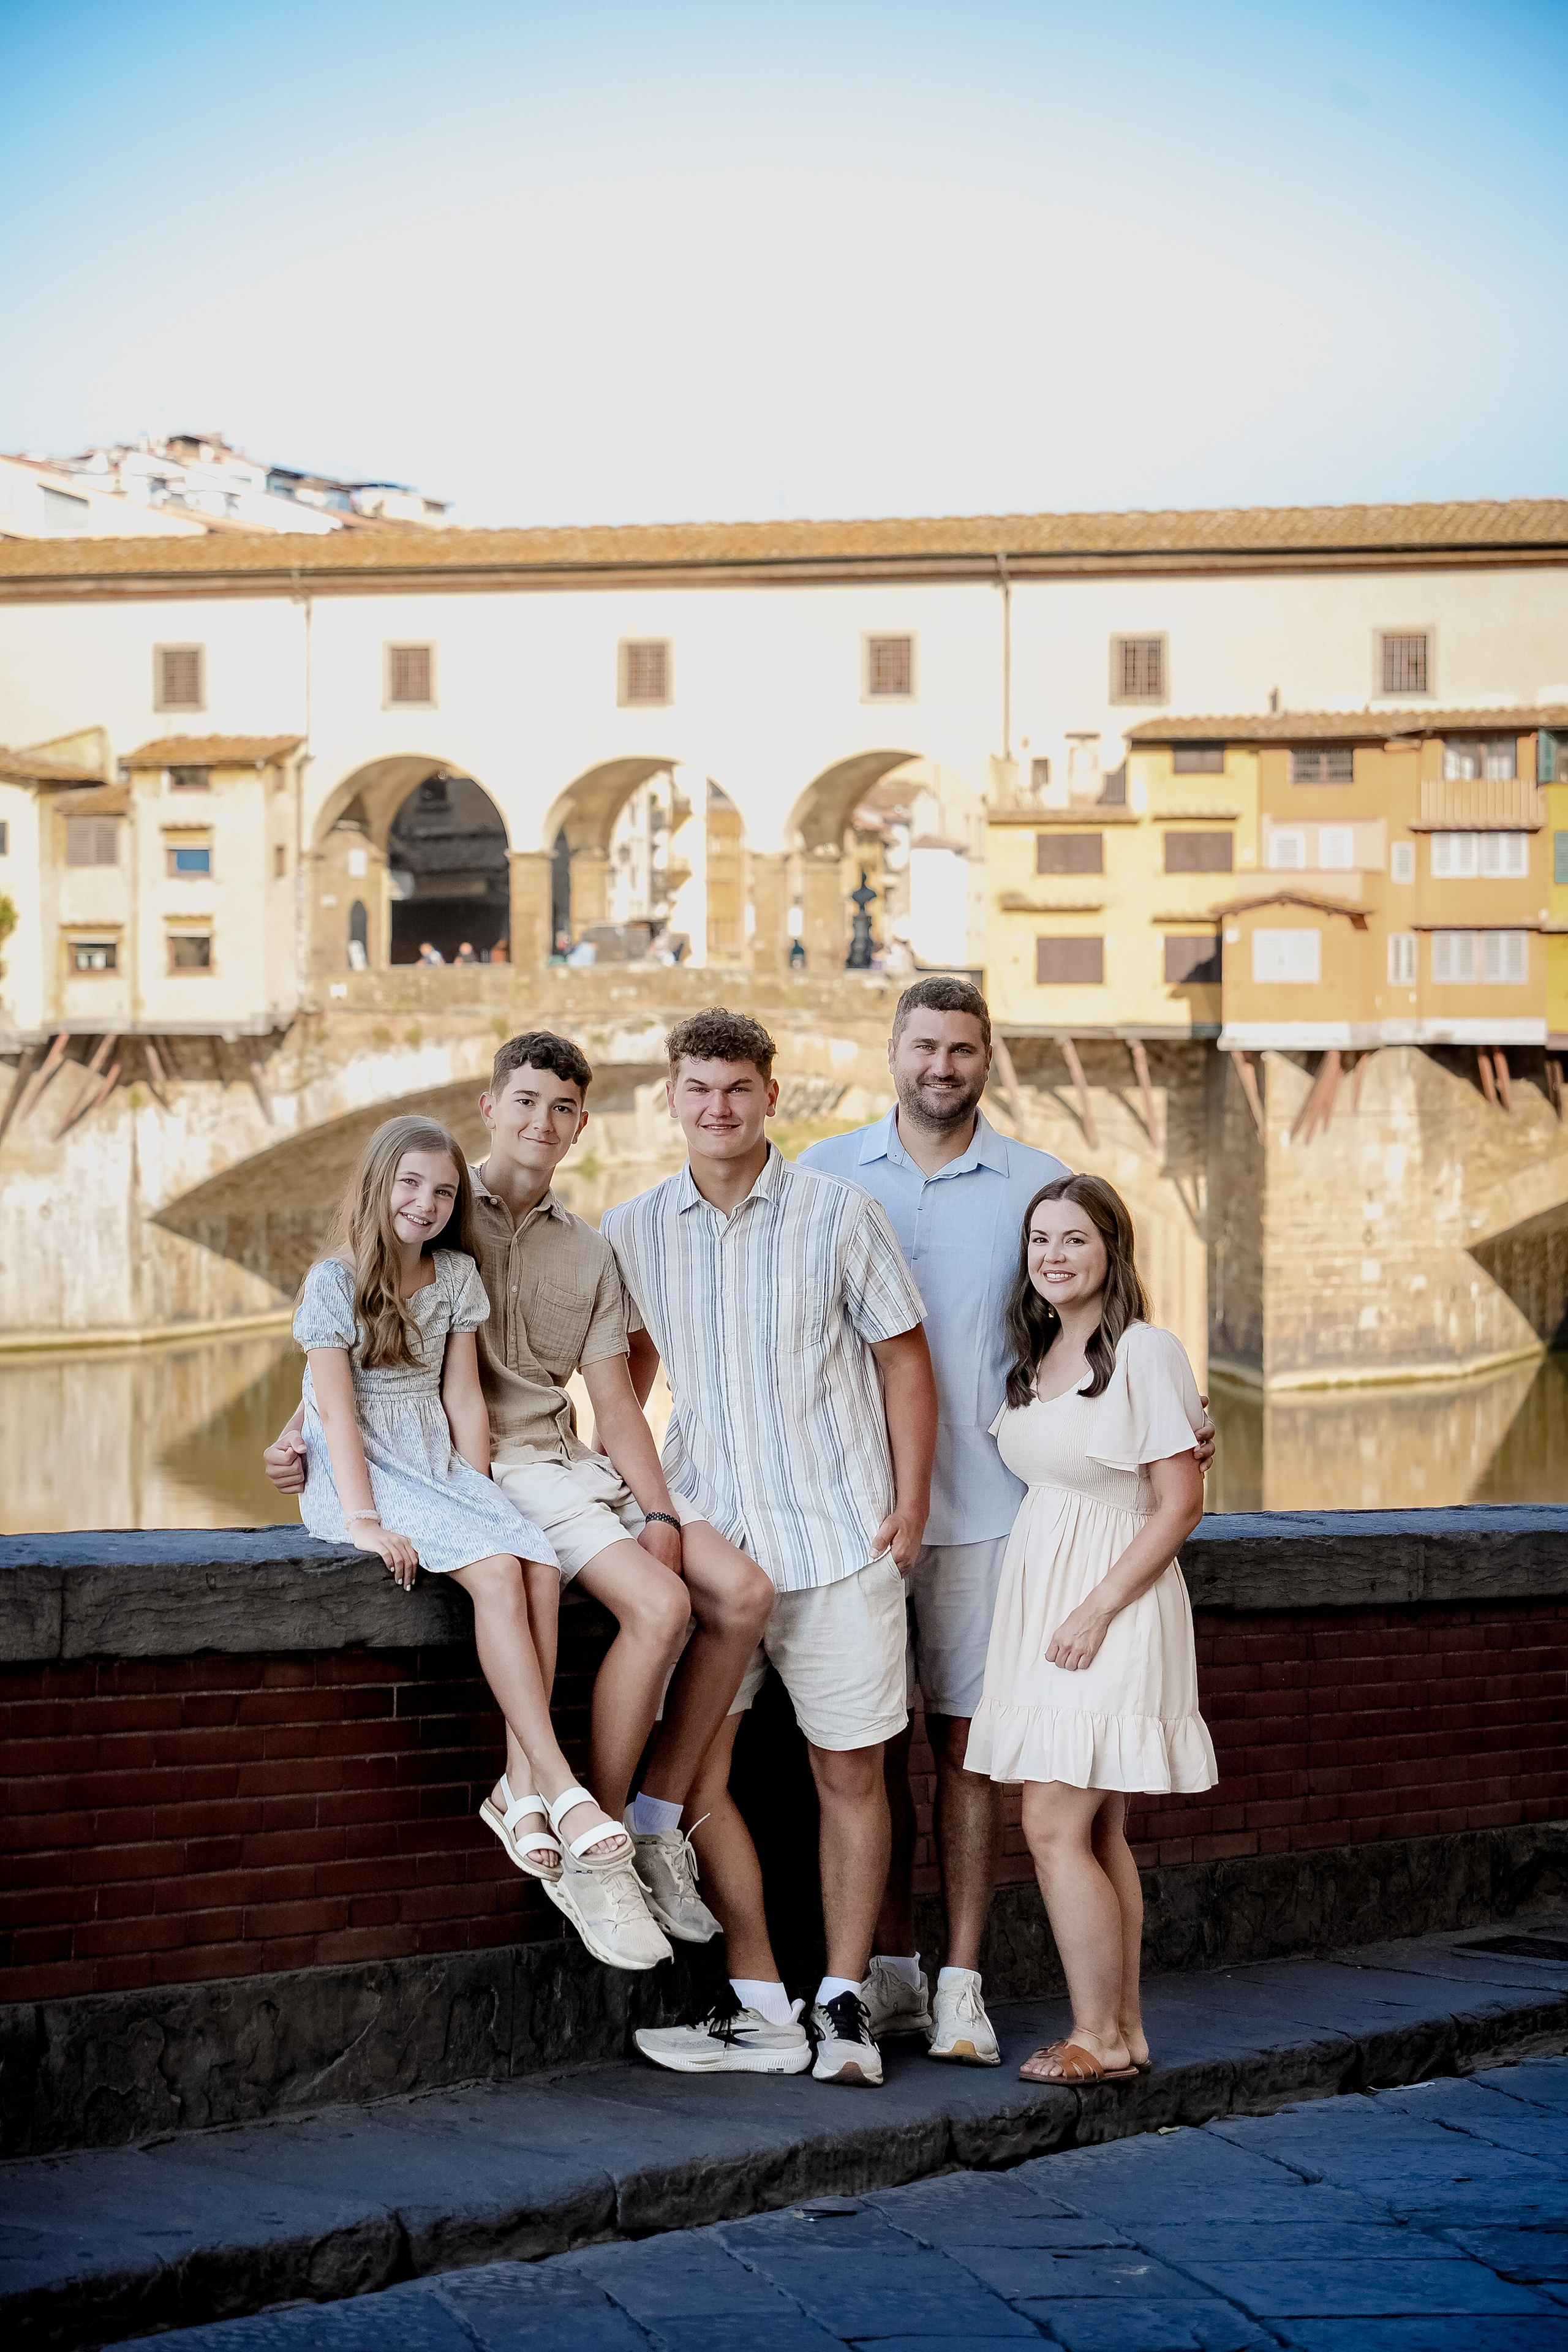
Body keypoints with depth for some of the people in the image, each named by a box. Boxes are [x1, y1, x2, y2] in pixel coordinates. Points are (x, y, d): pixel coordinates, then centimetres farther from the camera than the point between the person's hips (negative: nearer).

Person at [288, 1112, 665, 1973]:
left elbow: (463, 1397, 9)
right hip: (358, 1476, -5)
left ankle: (520, 1791, -24)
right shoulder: (335, 1281, -5)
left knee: (538, 1565, -23)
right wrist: (364, 1522, -22)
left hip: (441, 1469, 6)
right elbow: (338, 1412, -12)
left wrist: (480, 1499, -2)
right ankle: (560, 1788, -29)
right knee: (496, 1570, -28)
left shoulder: (456, 1276, 11)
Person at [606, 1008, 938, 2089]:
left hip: (837, 1534, -2)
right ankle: (762, 2011, 8)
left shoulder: (838, 1212, -1)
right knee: (691, 1773, -3)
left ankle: (844, 2004, 14)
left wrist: (910, 1505, -4)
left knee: (851, 1769, 3)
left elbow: (905, 1359, 3)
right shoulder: (635, 1230, 6)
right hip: (705, 1533, 3)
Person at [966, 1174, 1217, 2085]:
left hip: (1109, 1611, -8)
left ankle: (1097, 2038, -2)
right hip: (1039, 1598, 8)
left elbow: (1181, 1503, -13)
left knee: (1055, 1824, -11)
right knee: (1098, 1831, 9)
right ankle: (1124, 2029, 15)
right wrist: (1050, 1606, 11)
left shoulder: (1145, 1353, -11)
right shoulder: (1036, 1360, 12)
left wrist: (1097, 1609, -17)